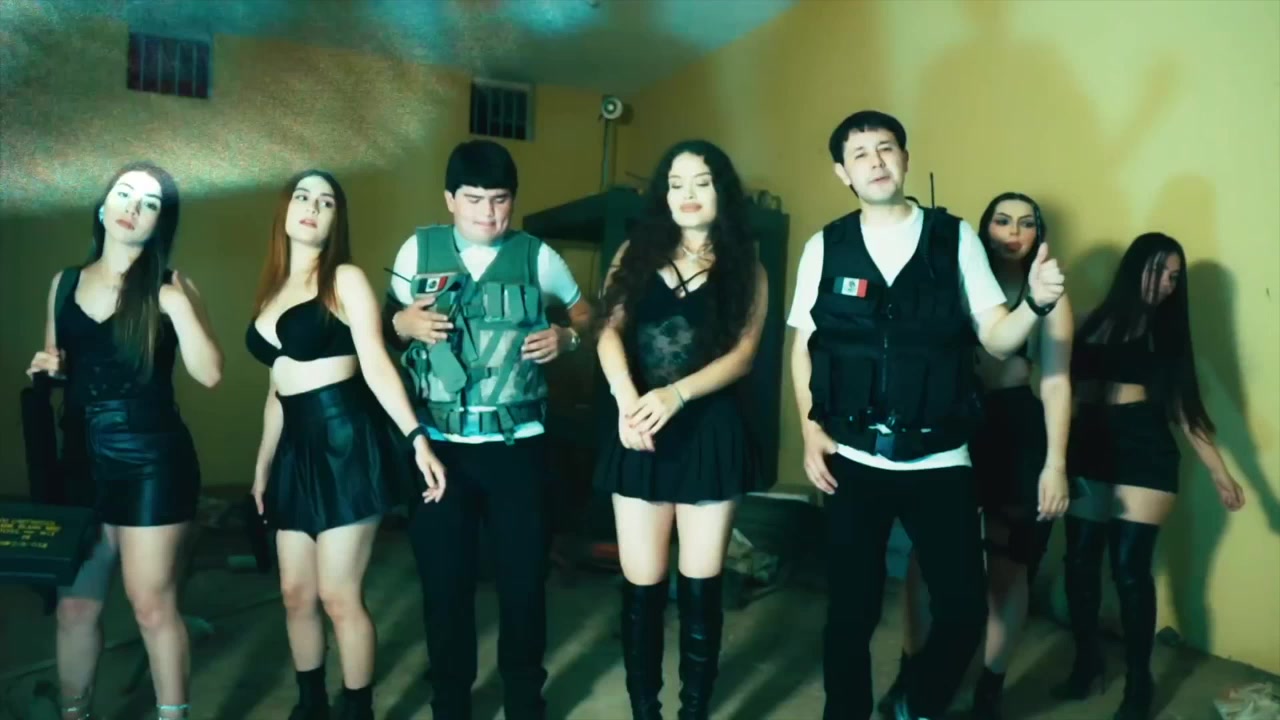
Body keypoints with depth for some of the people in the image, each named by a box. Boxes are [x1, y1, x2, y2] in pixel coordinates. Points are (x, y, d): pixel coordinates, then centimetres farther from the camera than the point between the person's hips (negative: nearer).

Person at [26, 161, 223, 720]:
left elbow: (209, 374, -13)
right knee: (74, 605, 10)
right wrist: (47, 367, -1)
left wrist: (177, 306, -20)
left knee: (152, 605, 1)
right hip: (81, 459, 4)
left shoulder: (169, 286, -2)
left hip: (152, 460, -4)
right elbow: (54, 366, 20)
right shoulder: (65, 284, 9)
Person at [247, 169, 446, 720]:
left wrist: (417, 438, -23)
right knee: (296, 593, 12)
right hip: (297, 447, 7)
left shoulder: (346, 280, -3)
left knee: (339, 596, -2)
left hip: (345, 442, -7)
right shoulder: (273, 289, 17)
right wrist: (263, 464, 22)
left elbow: (376, 364, -13)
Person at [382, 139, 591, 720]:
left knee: (523, 577, 8)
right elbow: (384, 327, 11)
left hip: (517, 444, 0)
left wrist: (566, 337, -6)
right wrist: (403, 322, -11)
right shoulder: (418, 250, 4)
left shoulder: (537, 256, 2)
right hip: (438, 445, 1)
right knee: (444, 579, 10)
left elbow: (586, 313, 15)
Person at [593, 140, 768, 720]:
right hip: (639, 431, 1)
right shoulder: (637, 253, 9)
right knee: (641, 586, 5)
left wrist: (674, 395, -23)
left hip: (709, 432, -1)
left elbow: (742, 353, -6)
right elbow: (610, 331, -4)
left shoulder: (745, 269, 6)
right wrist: (627, 397, -24)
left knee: (700, 587, 5)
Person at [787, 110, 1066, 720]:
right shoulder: (825, 247, 3)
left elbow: (997, 339, -1)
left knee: (963, 611, 5)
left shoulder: (956, 237, 1)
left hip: (939, 461, 0)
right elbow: (803, 346, 6)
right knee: (851, 610, 9)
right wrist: (811, 431, -3)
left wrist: (1037, 302, -21)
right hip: (853, 461, 0)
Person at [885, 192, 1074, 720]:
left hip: (1018, 430, 0)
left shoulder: (1049, 295, 4)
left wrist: (1055, 463, -11)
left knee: (1008, 566, 9)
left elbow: (1056, 382, -3)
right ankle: (910, 674, 20)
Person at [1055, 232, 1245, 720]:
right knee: (1080, 560, 2)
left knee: (1130, 567, -5)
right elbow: (1069, 386, 0)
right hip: (1090, 450, 1)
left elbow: (1184, 408, 7)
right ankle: (1087, 660, 22)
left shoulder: (1167, 332, 10)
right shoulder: (1096, 323, 9)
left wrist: (1220, 473, 0)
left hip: (1144, 454, -1)